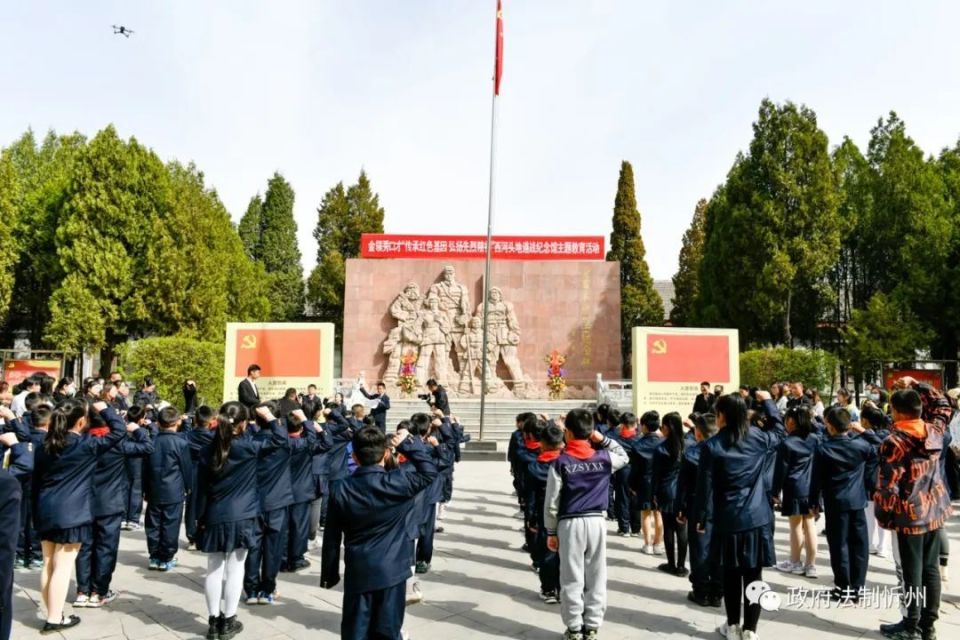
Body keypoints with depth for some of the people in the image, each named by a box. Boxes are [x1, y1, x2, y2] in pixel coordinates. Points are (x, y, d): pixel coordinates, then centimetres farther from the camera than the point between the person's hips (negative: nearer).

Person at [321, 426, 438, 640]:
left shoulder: (340, 489, -7)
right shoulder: (399, 482, -14)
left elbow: (332, 537, 0)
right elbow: (429, 472, 3)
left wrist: (329, 574, 11)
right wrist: (409, 444, 2)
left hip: (357, 573, 1)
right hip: (391, 572, -1)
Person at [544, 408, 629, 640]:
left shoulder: (561, 462, -9)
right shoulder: (604, 458, -2)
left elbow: (551, 502, -8)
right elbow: (624, 457, 22)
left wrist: (551, 531, 3)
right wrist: (603, 439, 8)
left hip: (570, 524, -2)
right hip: (597, 522, 3)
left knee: (572, 580, 6)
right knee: (596, 578, 11)